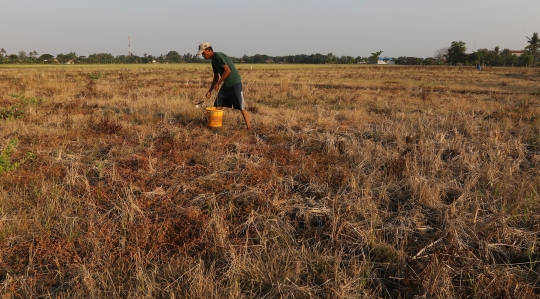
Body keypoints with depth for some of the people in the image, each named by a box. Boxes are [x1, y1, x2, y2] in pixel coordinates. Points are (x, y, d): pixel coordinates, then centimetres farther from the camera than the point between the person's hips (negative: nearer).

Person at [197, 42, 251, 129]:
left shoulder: (219, 56, -14)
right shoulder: (213, 61, 13)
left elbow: (228, 71, -22)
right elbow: (216, 77, 22)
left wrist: (217, 84, -15)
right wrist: (210, 90, 16)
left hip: (235, 83, -9)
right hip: (226, 84, 9)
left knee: (241, 107, -10)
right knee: (218, 106, 7)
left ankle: (249, 127, -7)